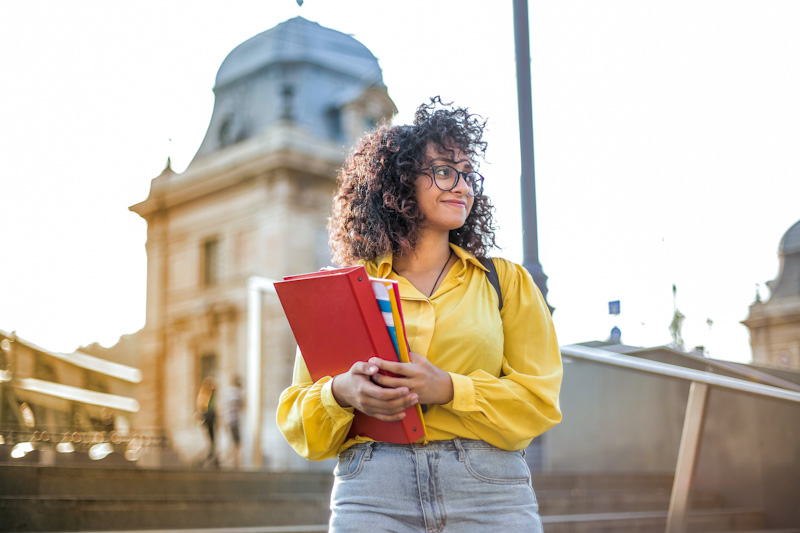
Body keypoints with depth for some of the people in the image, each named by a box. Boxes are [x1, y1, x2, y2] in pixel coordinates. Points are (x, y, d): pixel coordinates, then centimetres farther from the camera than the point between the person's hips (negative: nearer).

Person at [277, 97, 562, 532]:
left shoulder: (506, 280, 13)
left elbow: (539, 399, 3)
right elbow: (297, 419, 9)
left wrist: (448, 389, -13)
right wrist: (341, 393, -13)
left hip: (490, 493, 1)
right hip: (372, 493, 0)